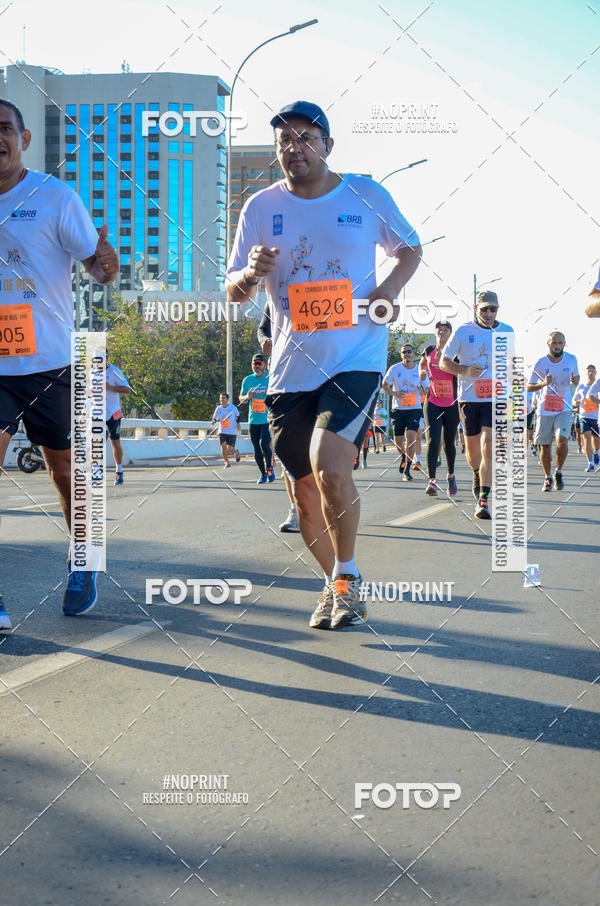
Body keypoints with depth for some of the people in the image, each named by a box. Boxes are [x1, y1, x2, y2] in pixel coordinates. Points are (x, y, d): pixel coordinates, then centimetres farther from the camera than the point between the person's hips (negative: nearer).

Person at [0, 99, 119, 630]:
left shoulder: (54, 197, -4)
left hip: (51, 363, -1)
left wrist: (106, 264, -21)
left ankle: (82, 569, 34)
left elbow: (96, 265, -2)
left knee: (67, 474, 11)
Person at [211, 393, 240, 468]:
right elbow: (214, 418, 5)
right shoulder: (218, 408, 0)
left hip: (232, 432, -2)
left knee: (230, 449, -8)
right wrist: (214, 421, -17)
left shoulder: (233, 407, -3)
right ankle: (227, 463, 9)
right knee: (223, 446, -13)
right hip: (222, 432, 2)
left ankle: (236, 453, 32)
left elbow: (237, 415, 15)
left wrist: (238, 423, 7)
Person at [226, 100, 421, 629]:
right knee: (306, 490, 8)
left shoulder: (367, 196, 2)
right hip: (290, 368, 3)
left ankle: (347, 576, -1)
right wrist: (251, 273, -14)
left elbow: (410, 248, 17)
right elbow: (234, 291, 9)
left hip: (357, 357, -3)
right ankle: (336, 584, 32)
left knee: (330, 466, -24)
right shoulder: (261, 207, 5)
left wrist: (391, 285, -4)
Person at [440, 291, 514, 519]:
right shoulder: (463, 331, 0)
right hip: (469, 397, 0)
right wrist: (465, 370, -13)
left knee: (488, 448, -14)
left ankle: (483, 499, -15)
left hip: (495, 398, 0)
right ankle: (477, 477, 45)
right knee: (473, 448, 12)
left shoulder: (507, 332, 6)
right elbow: (444, 362, 3)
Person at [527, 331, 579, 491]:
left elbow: (576, 378, 15)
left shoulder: (571, 360, -2)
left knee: (562, 440, -20)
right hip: (545, 410, 0)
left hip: (564, 409, 0)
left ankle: (558, 472, 3)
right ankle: (547, 478, 25)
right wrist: (543, 384, -22)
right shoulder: (541, 363, -8)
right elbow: (529, 387, -2)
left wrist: (575, 380, -10)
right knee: (545, 446, 5)